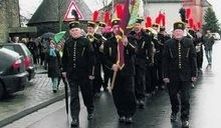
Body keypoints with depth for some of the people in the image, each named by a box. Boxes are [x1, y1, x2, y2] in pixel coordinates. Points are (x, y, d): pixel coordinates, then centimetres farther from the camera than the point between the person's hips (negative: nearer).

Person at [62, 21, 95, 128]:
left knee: (87, 94, 13)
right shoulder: (67, 43, 5)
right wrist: (64, 70, 10)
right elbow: (64, 58, 14)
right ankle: (75, 119, 3)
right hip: (71, 74, 3)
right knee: (74, 97, 1)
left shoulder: (85, 42, -6)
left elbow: (91, 58, -8)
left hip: (84, 74, -2)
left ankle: (90, 111, 37)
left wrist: (91, 72, -11)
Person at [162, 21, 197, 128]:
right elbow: (165, 61, -3)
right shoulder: (168, 44, -3)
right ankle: (174, 112, 40)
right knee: (173, 95, 15)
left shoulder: (189, 42, -2)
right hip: (172, 75, 1)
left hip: (186, 75, -1)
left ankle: (185, 118, 11)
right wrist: (165, 75, -6)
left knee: (185, 97, -1)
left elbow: (193, 58, 1)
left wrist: (194, 74, -1)